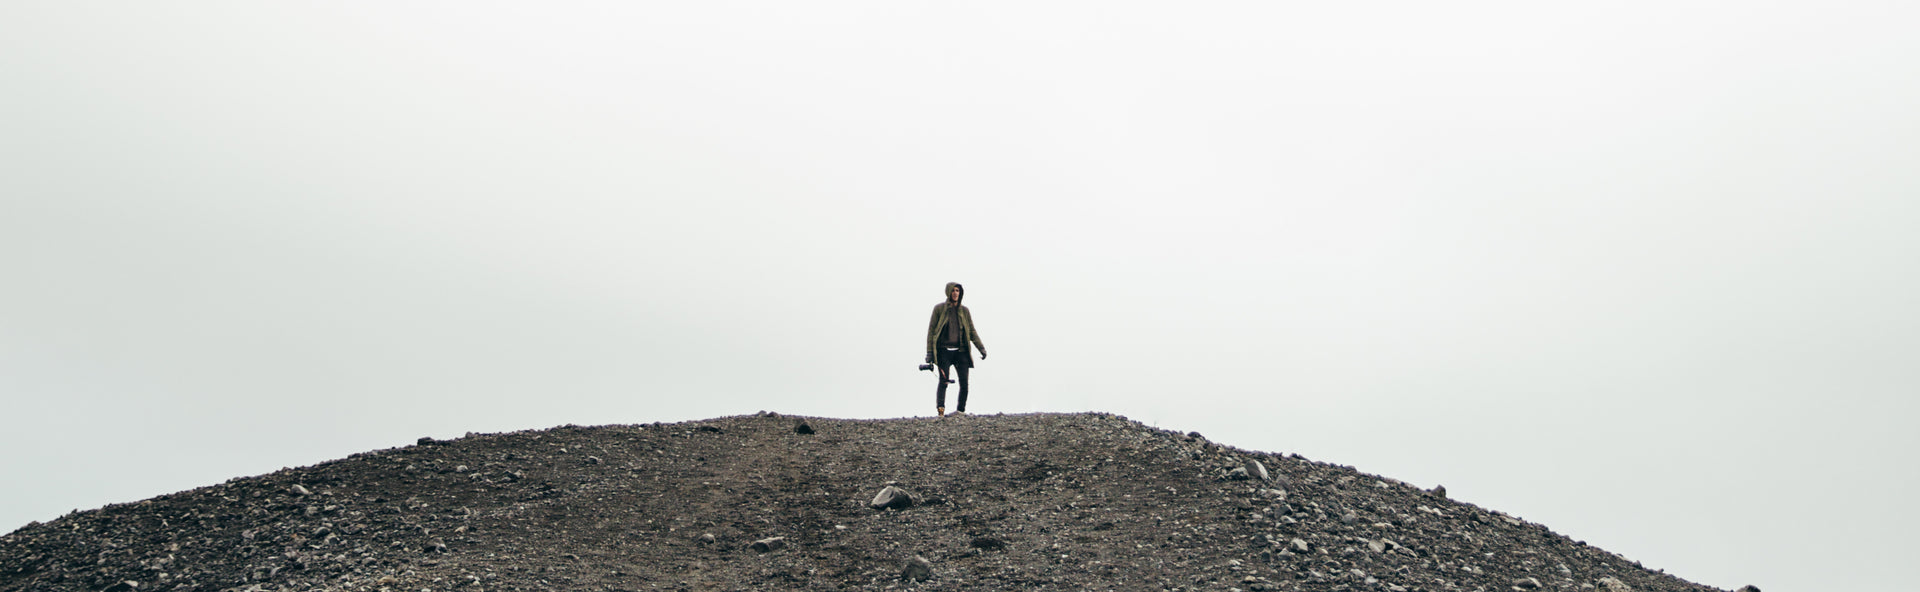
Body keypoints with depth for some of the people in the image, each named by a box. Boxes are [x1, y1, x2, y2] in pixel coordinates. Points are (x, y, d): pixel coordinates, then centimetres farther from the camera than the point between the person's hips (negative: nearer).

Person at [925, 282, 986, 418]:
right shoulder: (939, 308, 4)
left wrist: (981, 347, 5)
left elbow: (972, 331, 16)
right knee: (943, 381, -17)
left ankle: (961, 410, 6)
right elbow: (931, 330, 3)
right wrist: (929, 352, -5)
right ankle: (940, 408, -29)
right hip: (944, 351, -3)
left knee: (964, 383, -4)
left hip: (961, 351, 3)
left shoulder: (964, 311, 13)